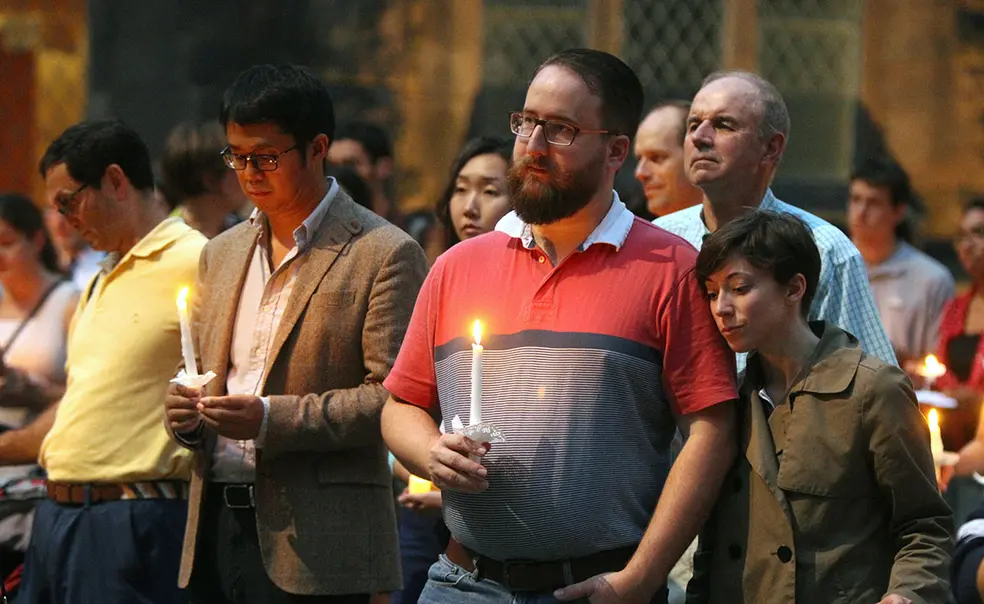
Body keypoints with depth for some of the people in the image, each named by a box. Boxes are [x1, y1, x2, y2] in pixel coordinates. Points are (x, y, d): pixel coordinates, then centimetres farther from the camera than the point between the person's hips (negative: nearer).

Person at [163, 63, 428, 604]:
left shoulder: (384, 255, -4)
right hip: (215, 525, 6)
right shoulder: (222, 254, 18)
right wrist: (185, 414, 0)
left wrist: (273, 419, -19)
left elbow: (395, 397, -11)